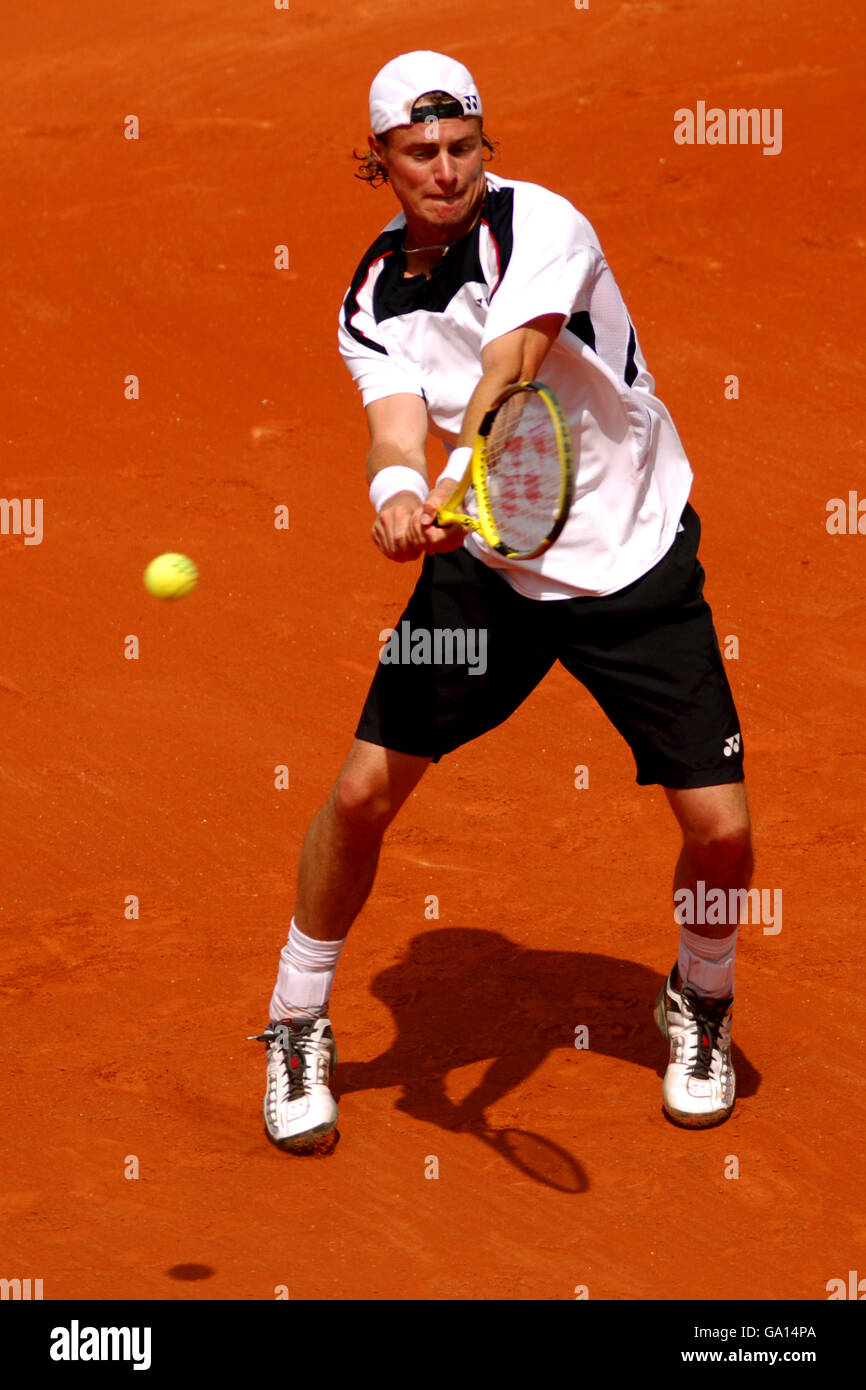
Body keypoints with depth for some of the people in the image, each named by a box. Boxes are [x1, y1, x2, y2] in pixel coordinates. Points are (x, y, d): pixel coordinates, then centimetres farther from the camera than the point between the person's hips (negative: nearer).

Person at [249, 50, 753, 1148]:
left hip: (638, 563, -3)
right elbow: (397, 424, -19)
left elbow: (509, 367, -34)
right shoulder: (373, 299, -3)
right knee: (365, 789, -7)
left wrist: (462, 476, -53)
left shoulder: (538, 223, -17)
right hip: (484, 567, 3)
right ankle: (296, 1029, 16)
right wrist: (399, 492, -44)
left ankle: (699, 1005, 25)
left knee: (720, 829, -8)